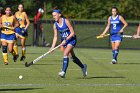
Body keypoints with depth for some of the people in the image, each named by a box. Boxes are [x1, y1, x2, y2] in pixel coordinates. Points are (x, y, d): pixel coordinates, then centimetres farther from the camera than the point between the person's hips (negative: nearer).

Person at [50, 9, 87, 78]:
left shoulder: (66, 21, -18)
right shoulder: (55, 25, -3)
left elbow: (72, 33, -17)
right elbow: (55, 37, 1)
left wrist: (65, 40, -25)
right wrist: (53, 46, -9)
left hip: (71, 39, -6)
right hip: (64, 41, 6)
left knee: (65, 54, -23)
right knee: (72, 56, 13)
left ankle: (63, 71, -25)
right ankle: (83, 67, 35)